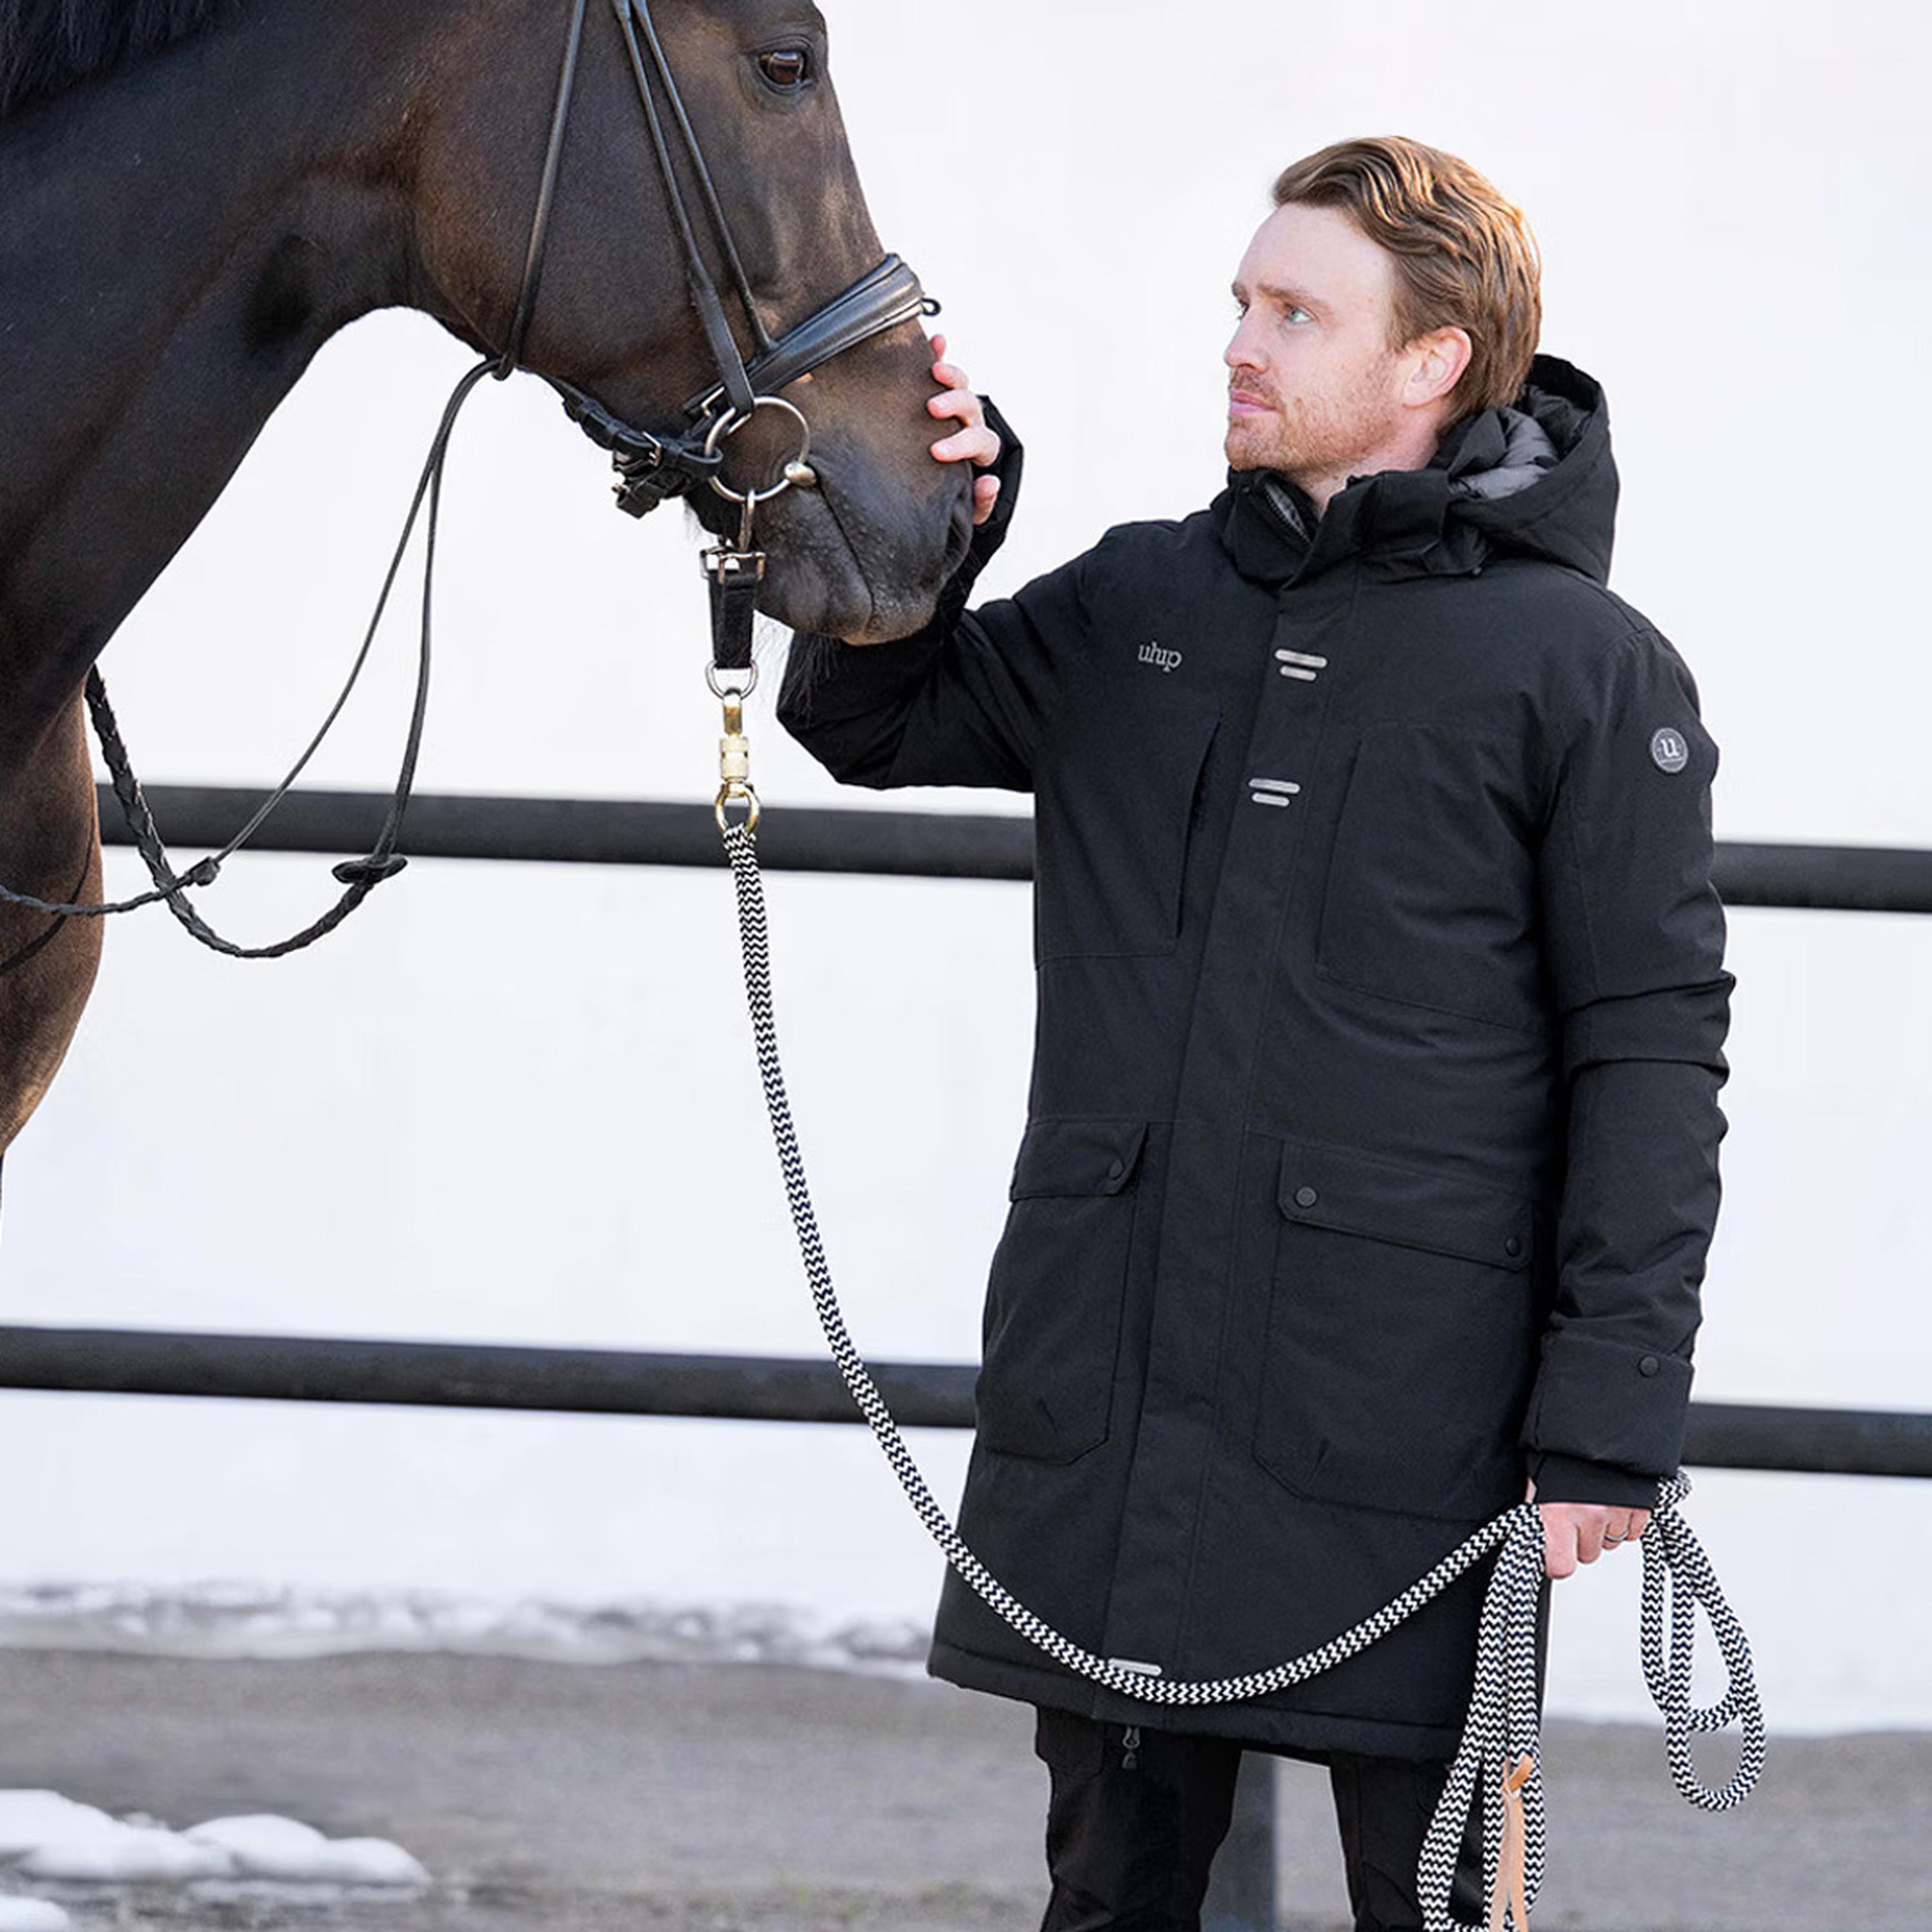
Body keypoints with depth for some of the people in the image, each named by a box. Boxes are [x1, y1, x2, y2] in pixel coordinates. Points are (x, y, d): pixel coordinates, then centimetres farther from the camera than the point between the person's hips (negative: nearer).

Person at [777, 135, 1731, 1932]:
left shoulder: (1586, 669, -4)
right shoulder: (1133, 607, 11)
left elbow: (1651, 1054, -6)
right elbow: (866, 721, 23)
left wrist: (1611, 1424, -12)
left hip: (1397, 1422, -5)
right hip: (1106, 1397, 5)